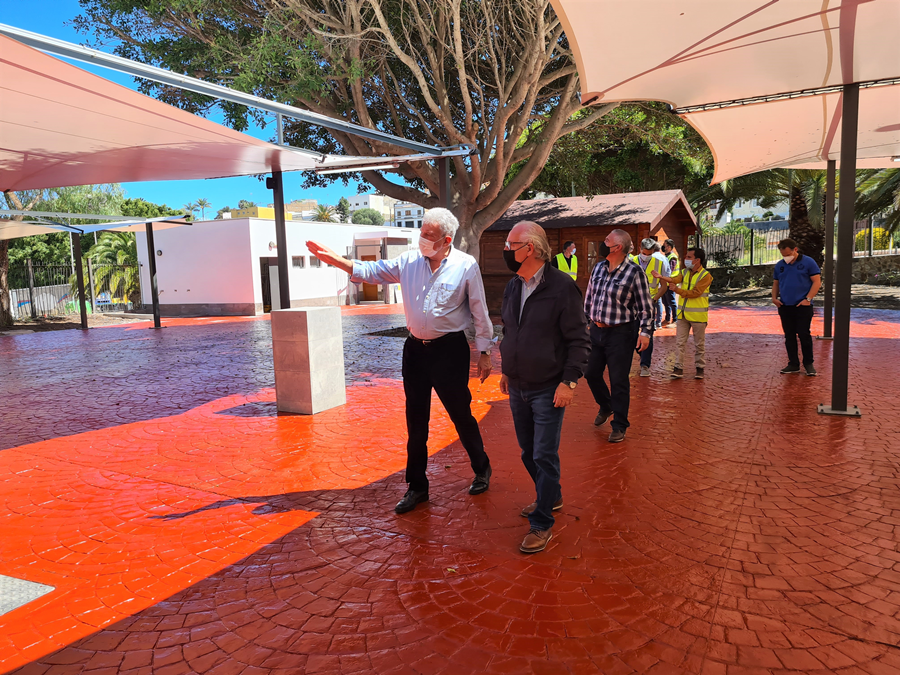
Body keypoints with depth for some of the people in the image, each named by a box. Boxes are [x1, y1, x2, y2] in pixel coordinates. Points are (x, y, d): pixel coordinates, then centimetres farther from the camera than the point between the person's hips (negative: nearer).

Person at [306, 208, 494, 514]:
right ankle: (417, 487, 24)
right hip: (415, 349, 4)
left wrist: (485, 351, -2)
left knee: (461, 415, 6)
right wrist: (334, 258, -6)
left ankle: (481, 470, 32)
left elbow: (480, 313, -4)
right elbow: (372, 271, 6)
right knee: (415, 420, 10)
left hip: (450, 350, -4)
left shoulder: (466, 266, -8)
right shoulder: (409, 261, 2)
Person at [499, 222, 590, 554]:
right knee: (529, 452, 17)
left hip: (548, 389, -7)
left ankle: (542, 523, 11)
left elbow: (579, 340, -12)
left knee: (545, 456, -1)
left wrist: (569, 381, -18)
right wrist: (506, 370, 18)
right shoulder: (512, 287, 7)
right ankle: (550, 498, 39)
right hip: (518, 388, 7)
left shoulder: (562, 286, -13)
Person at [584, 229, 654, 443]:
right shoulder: (598, 268, 7)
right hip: (596, 330, 6)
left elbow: (645, 306, -7)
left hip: (620, 333, -6)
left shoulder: (635, 272, -10)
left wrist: (645, 331, -13)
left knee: (618, 381, 1)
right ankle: (606, 407, 42)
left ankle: (619, 427, 15)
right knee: (591, 373, 14)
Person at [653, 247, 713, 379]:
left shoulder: (705, 276, -10)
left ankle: (700, 368, 19)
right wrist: (660, 277, -32)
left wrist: (677, 290, -26)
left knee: (699, 344, 7)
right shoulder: (684, 272, 7)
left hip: (698, 315, -5)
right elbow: (674, 279, -13)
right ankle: (678, 368, 5)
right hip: (683, 313, 5)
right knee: (680, 342, 1)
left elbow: (695, 293, -19)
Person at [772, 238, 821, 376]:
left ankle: (808, 364, 10)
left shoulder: (808, 262, -3)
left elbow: (817, 281, -5)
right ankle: (793, 364, 15)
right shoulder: (779, 265, 12)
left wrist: (808, 299, -13)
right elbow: (776, 283, 19)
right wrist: (774, 297, 2)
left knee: (804, 335, -2)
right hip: (785, 307, 5)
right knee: (789, 336, 7)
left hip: (803, 306, -5)